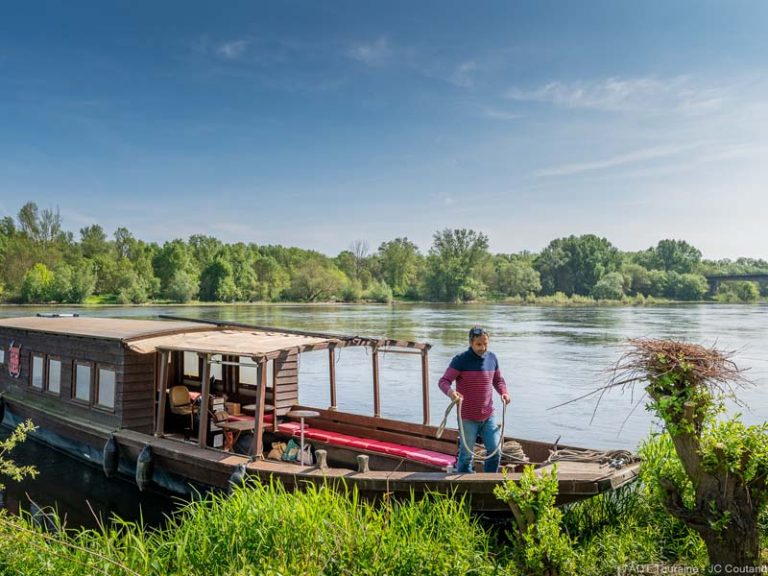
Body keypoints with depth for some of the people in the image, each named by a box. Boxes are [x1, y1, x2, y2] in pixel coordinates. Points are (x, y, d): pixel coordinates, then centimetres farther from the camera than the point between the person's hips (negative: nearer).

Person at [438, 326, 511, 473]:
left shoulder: (492, 358, 5)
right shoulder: (461, 360, -12)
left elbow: (498, 380, 19)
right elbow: (443, 381, -13)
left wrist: (504, 392, -2)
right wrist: (450, 391, -36)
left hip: (488, 416, 5)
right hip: (468, 418, -5)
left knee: (495, 452, 7)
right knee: (466, 456, 5)